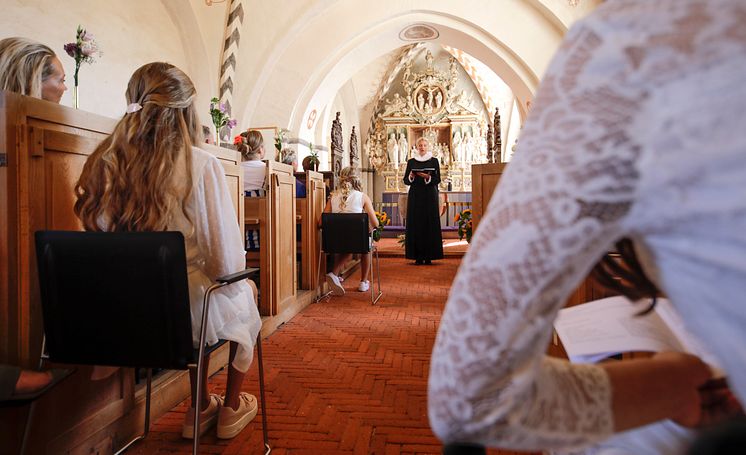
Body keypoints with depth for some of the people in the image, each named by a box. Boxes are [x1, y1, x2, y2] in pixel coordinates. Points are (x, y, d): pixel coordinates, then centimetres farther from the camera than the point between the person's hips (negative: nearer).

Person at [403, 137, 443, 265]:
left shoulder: (434, 161, 7)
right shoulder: (411, 161, 10)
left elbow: (437, 179, 0)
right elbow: (405, 181, 7)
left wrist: (428, 177, -17)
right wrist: (410, 177, -14)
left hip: (430, 196, -1)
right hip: (415, 196, 1)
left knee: (430, 223, -4)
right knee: (416, 224, -3)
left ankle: (429, 256, 2)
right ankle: (418, 256, 2)